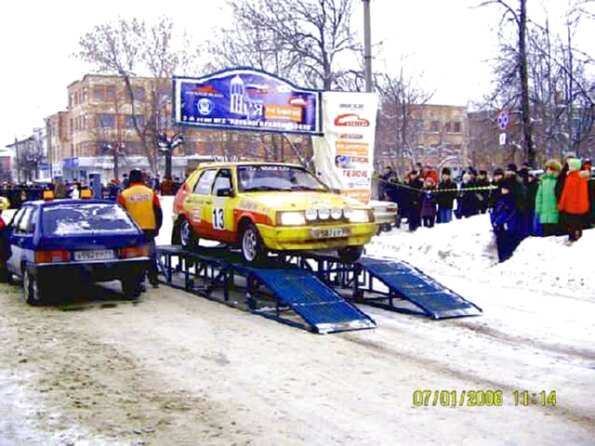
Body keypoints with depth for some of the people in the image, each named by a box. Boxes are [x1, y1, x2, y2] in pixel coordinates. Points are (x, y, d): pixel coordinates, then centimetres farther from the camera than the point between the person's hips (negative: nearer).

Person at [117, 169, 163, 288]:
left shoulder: (124, 194, -3)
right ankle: (154, 280, 15)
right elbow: (158, 212, 4)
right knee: (151, 255, 13)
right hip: (149, 230, 2)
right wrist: (157, 227, 15)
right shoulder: (151, 193, 2)